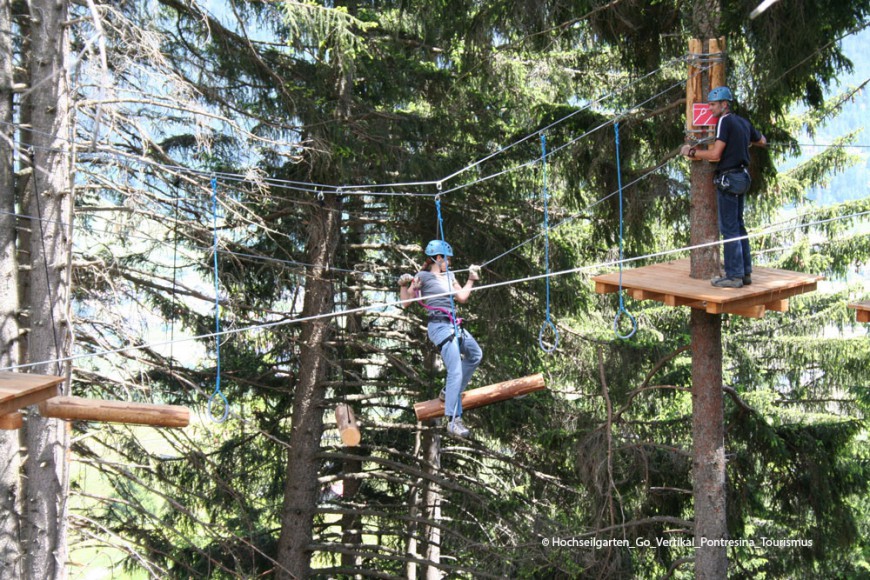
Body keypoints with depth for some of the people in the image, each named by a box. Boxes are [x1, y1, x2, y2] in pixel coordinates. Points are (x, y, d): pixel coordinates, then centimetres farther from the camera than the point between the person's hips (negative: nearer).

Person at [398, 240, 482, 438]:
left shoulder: (448, 276, 17)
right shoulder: (424, 277, -5)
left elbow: (462, 297, 25)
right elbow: (405, 302, -6)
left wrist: (471, 279, 26)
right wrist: (403, 285, -22)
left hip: (454, 325, 9)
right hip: (439, 326, -9)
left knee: (475, 355, 26)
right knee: (456, 371, -20)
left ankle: (449, 392, 33)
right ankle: (453, 421, -24)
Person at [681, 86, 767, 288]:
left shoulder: (725, 122, -12)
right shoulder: (743, 122, 13)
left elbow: (715, 154, -19)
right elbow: (762, 141, 29)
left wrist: (691, 152, -7)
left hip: (729, 178, -9)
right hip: (742, 176, 9)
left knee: (729, 228, -6)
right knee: (738, 226, 15)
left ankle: (734, 275, -6)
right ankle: (745, 272, 17)